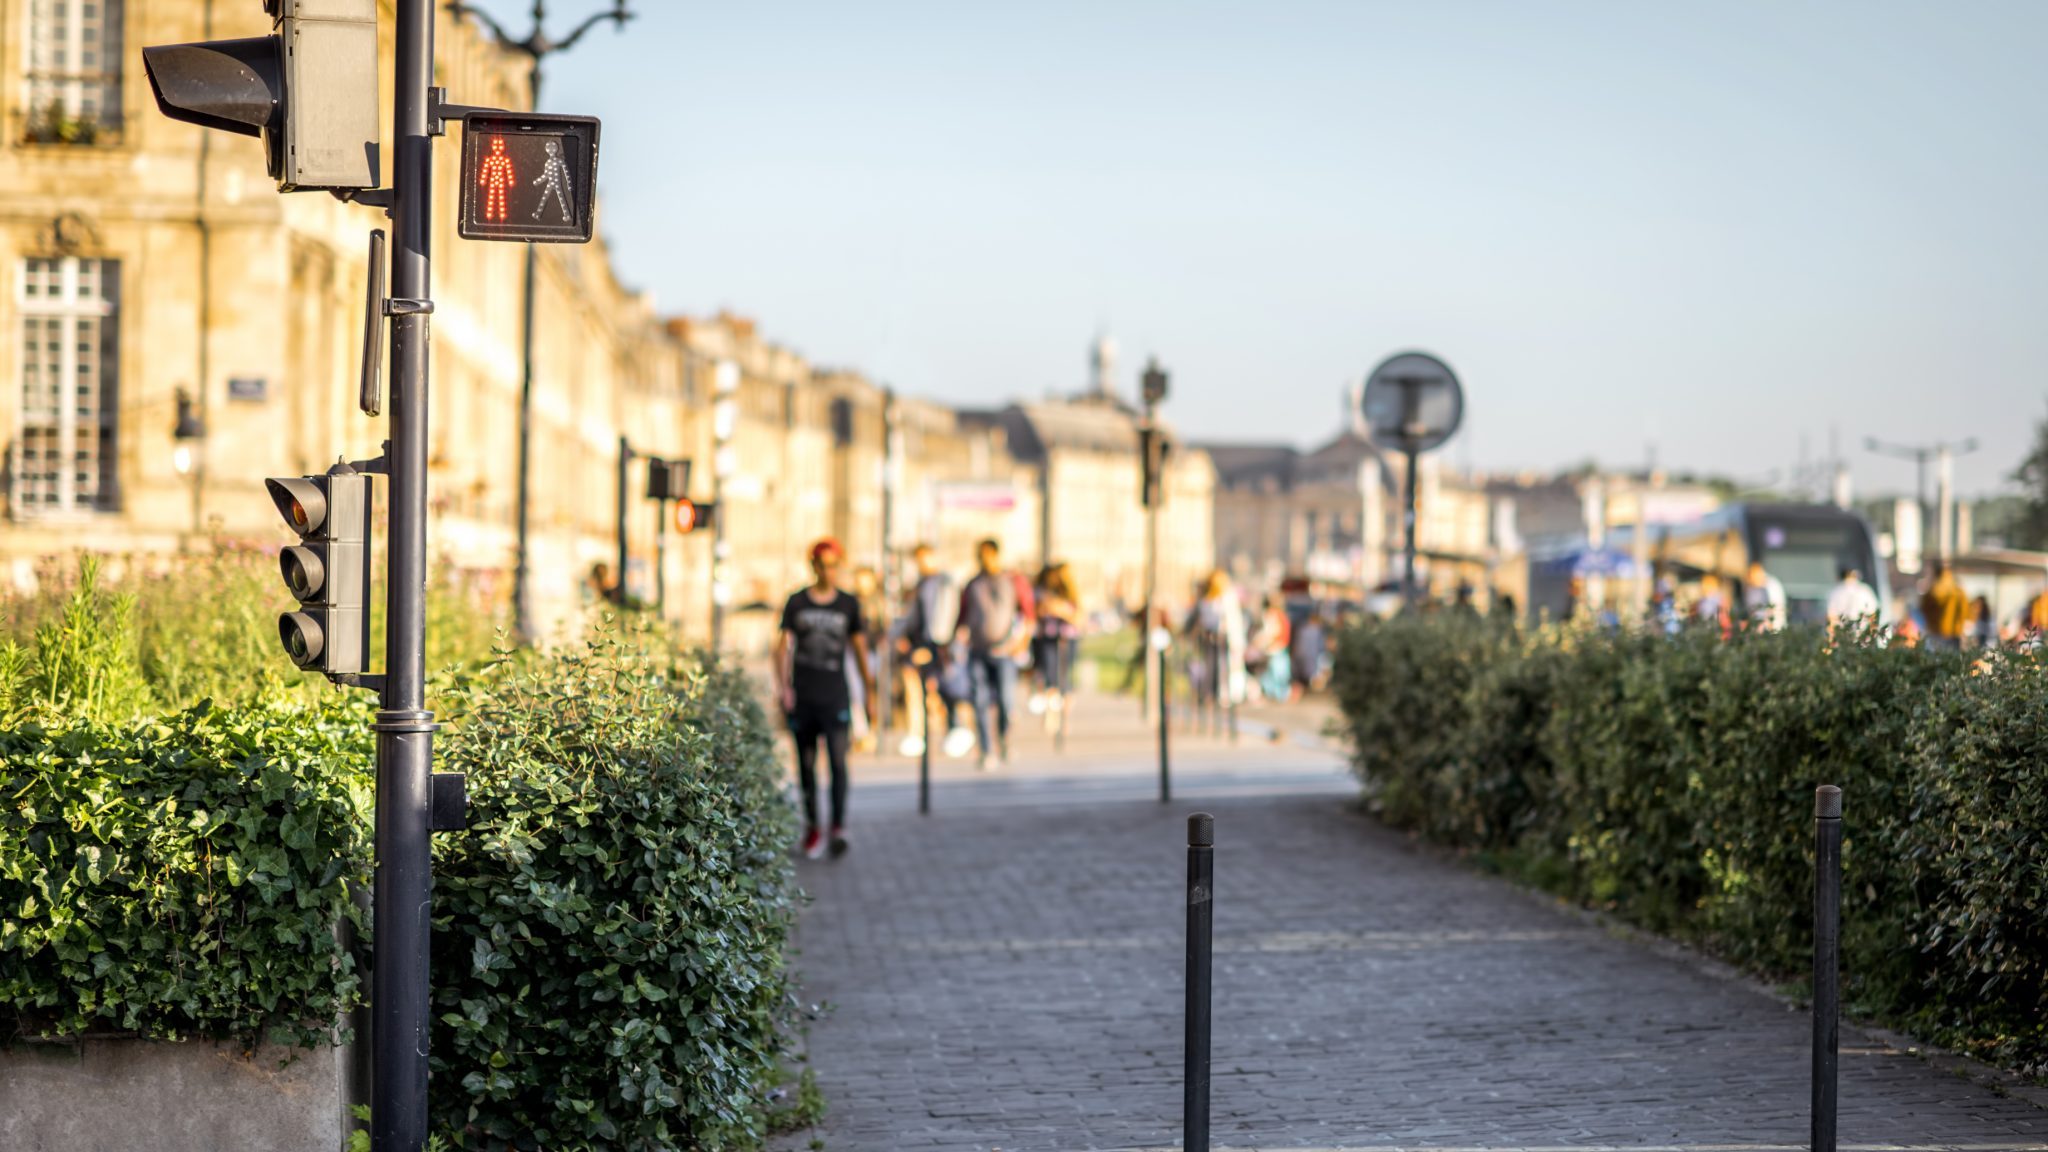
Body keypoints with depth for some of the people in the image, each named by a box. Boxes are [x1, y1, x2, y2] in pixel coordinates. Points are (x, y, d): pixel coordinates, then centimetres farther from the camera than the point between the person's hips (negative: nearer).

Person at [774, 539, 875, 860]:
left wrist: (869, 693, 12)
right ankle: (811, 826, 20)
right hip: (802, 697, 1)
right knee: (806, 763, 7)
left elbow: (859, 649, 11)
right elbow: (784, 645, 2)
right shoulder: (797, 602, 4)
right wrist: (782, 686, -11)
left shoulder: (848, 604, 5)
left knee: (838, 759, -12)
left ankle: (838, 829, -11)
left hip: (835, 696, -1)